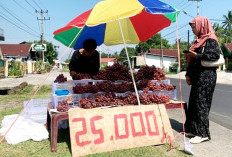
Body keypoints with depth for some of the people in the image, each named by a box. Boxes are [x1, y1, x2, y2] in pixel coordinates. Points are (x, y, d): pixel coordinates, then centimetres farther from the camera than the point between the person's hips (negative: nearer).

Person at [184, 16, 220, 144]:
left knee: (201, 103, -6)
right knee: (193, 102, 10)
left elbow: (215, 55, -20)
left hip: (206, 77, -9)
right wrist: (188, 74, 11)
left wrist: (196, 55, -19)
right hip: (197, 76, 9)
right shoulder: (199, 41, 18)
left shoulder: (210, 40, -7)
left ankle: (203, 133, 3)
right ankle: (193, 129, 21)